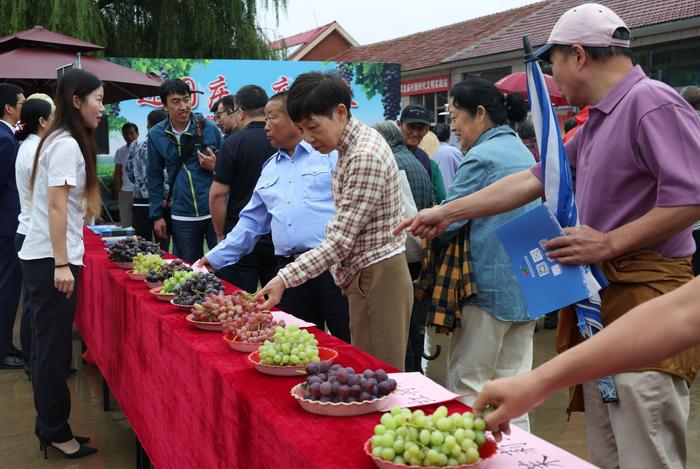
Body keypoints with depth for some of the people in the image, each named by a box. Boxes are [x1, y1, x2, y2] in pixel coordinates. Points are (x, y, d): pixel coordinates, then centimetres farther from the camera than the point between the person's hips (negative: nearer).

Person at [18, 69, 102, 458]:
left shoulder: (60, 141, 15)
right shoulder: (68, 145, -14)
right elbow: (56, 207, -19)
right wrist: (62, 264, -21)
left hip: (43, 258, 9)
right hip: (52, 260, -9)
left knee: (50, 346, 13)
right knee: (54, 349, -1)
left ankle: (51, 427, 22)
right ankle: (55, 431, 8)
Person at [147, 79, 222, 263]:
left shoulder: (209, 128, -1)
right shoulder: (156, 135, 4)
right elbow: (155, 177, 11)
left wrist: (215, 167, -12)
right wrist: (157, 215, 8)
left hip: (215, 213, -2)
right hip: (182, 218, 2)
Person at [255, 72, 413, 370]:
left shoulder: (365, 156, -21)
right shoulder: (350, 147, 10)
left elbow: (341, 240, -23)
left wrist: (285, 279, -23)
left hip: (379, 279, -9)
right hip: (364, 276, 9)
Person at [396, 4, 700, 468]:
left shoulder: (652, 103, -11)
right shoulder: (596, 123, 19)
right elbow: (533, 180, 21)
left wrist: (608, 243, -17)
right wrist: (447, 213, 20)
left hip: (645, 295, -9)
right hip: (601, 295, 9)